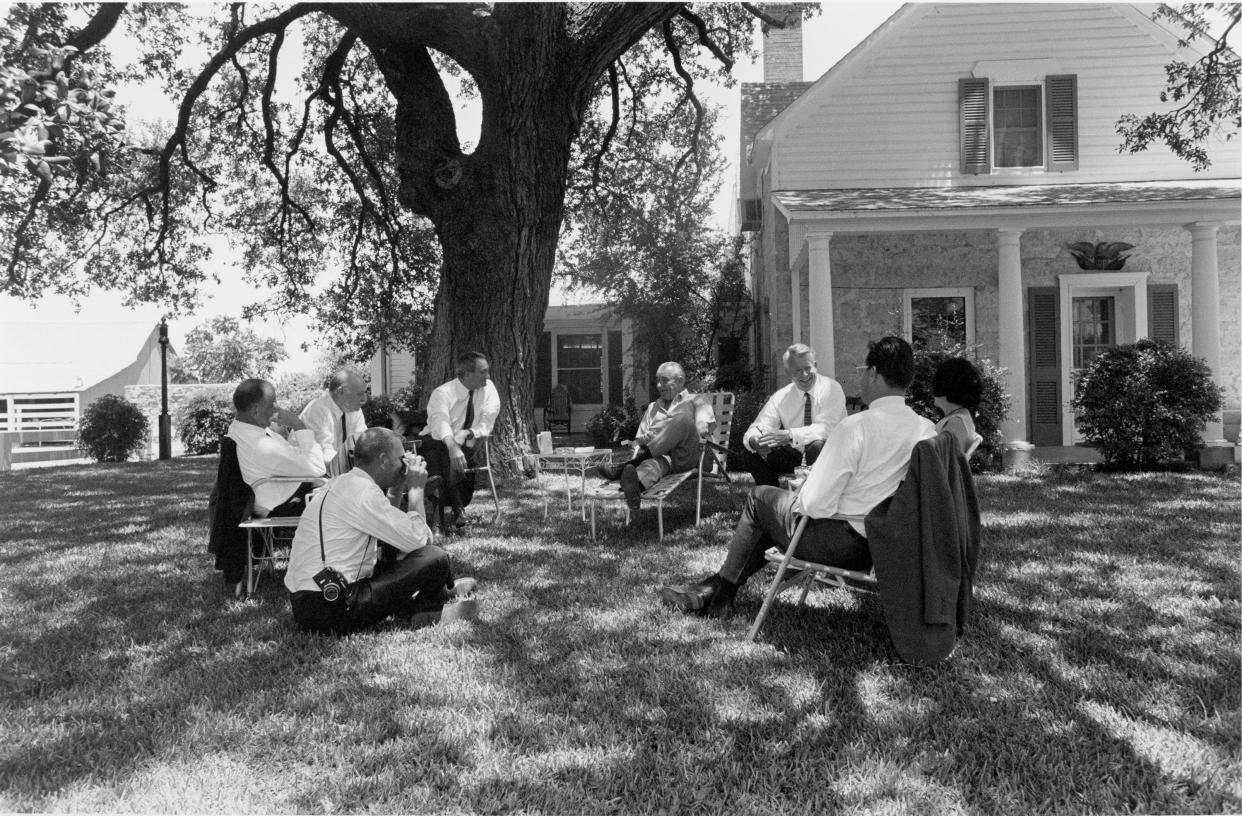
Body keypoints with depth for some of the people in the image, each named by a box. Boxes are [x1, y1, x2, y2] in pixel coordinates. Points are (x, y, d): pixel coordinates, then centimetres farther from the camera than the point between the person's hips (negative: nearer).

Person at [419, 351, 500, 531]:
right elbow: (441, 422, -36)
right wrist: (453, 448, -57)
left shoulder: (487, 388, -3)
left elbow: (487, 424, -9)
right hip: (437, 441, -3)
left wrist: (468, 433, -31)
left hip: (467, 444, 3)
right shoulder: (443, 393, -16)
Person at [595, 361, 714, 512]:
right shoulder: (652, 408, 33)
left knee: (683, 418, -34)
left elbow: (702, 428, 1)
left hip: (685, 456, -3)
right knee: (653, 463, -37)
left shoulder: (695, 402, 20)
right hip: (660, 455, 3)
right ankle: (635, 487, -74)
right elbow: (639, 440, 25)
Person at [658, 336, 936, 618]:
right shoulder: (926, 429, -4)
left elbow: (816, 503, -24)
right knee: (773, 517, 25)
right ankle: (714, 586, 32)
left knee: (760, 497, 15)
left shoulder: (856, 426, -24)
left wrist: (799, 496, 0)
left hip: (844, 542, -7)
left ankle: (721, 593, 29)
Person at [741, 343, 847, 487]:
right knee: (753, 454, -16)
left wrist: (789, 435, -39)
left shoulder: (831, 388, -12)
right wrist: (754, 440, -36)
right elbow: (759, 426, -10)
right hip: (795, 456, 3)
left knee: (818, 446, -36)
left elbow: (825, 429, -25)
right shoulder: (781, 397, -1)